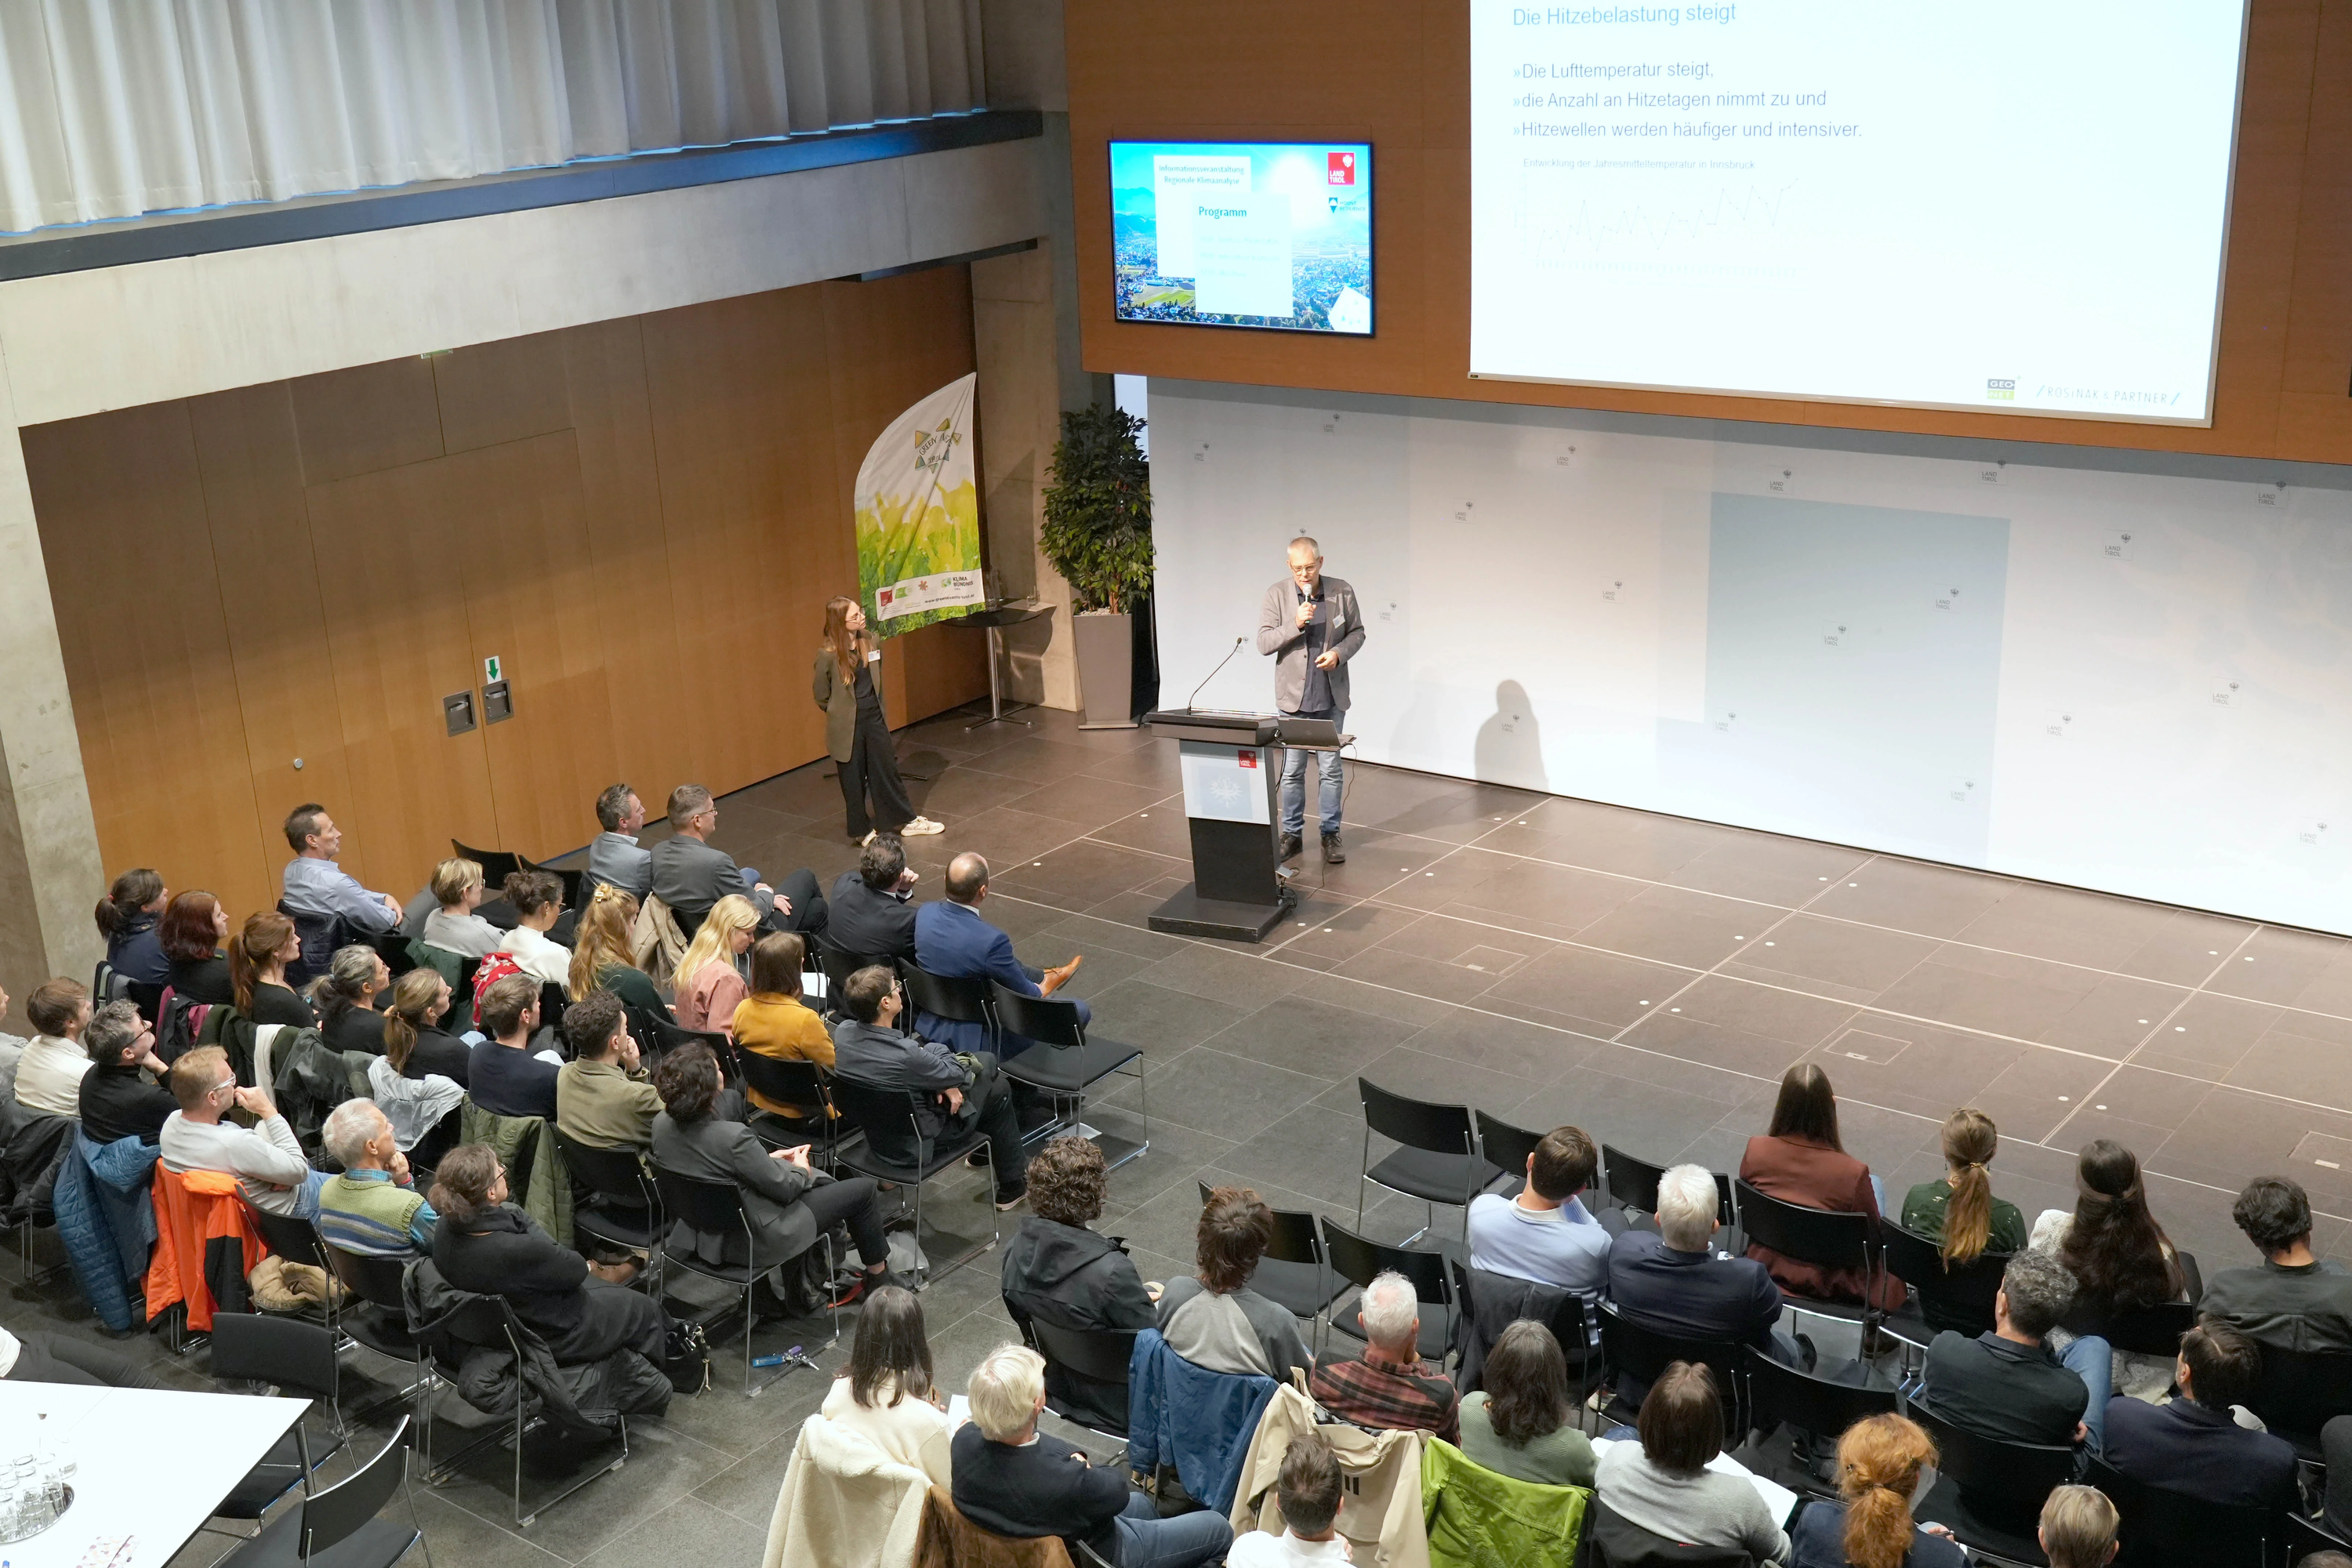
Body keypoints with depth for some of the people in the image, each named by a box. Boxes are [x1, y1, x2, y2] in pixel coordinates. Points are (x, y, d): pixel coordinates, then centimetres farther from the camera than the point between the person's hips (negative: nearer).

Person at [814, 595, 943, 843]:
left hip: (875, 718, 5)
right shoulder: (828, 655, -20)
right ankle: (862, 830, 26)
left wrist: (877, 707, 14)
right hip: (848, 726, -5)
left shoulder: (871, 642, -5)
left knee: (887, 769, 16)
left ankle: (905, 820, 30)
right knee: (854, 778, 10)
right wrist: (841, 714, 5)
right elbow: (821, 695, -6)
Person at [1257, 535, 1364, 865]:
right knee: (1292, 770, 8)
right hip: (1293, 697, 0)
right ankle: (1292, 833, 21)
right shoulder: (1276, 595, -6)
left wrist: (1339, 653, -12)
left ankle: (1331, 833, 18)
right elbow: (1264, 643, -8)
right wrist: (1295, 624, -23)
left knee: (1331, 768, 6)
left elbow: (1357, 632, 7)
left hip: (1331, 698, 0)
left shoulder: (1342, 592, -3)